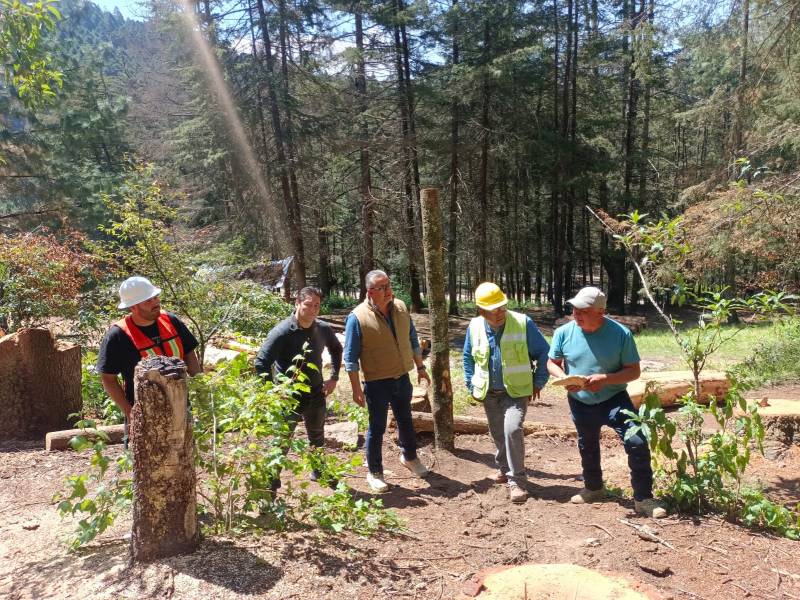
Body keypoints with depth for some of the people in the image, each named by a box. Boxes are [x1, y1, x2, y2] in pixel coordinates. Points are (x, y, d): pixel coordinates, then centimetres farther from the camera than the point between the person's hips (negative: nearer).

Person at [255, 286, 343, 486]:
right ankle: (272, 482, 17)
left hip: (316, 394, 5)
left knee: (317, 438, 22)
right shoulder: (282, 332, -20)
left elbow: (336, 350, 17)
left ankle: (318, 471, 44)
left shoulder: (323, 329, -4)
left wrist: (334, 377, 10)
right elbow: (261, 363, -20)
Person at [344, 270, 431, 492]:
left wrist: (420, 367, 14)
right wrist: (356, 389, -15)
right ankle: (374, 472, 25)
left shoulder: (400, 307, 0)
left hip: (402, 378, 5)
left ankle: (409, 457, 44)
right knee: (377, 427, 7)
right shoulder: (358, 317, -17)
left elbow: (413, 340, 12)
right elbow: (351, 357, -14)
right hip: (377, 383, -5)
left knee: (405, 421, 21)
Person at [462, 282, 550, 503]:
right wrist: (472, 385, 8)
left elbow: (543, 352, -3)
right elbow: (468, 357, 12)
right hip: (489, 393, 4)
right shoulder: (474, 327, -4)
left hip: (516, 391, -4)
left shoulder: (523, 323, -14)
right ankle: (504, 468, 39)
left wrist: (538, 381, -5)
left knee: (512, 429, -21)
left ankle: (516, 480, -9)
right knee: (497, 433, 15)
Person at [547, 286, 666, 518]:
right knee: (587, 447, 22)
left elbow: (634, 370, -15)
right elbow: (552, 363, -2)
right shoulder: (563, 333, -15)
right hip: (580, 403, 3)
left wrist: (605, 379, -31)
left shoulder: (621, 334, -21)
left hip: (614, 399, -3)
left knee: (637, 443, -17)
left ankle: (643, 499, 0)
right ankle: (593, 488, 47)